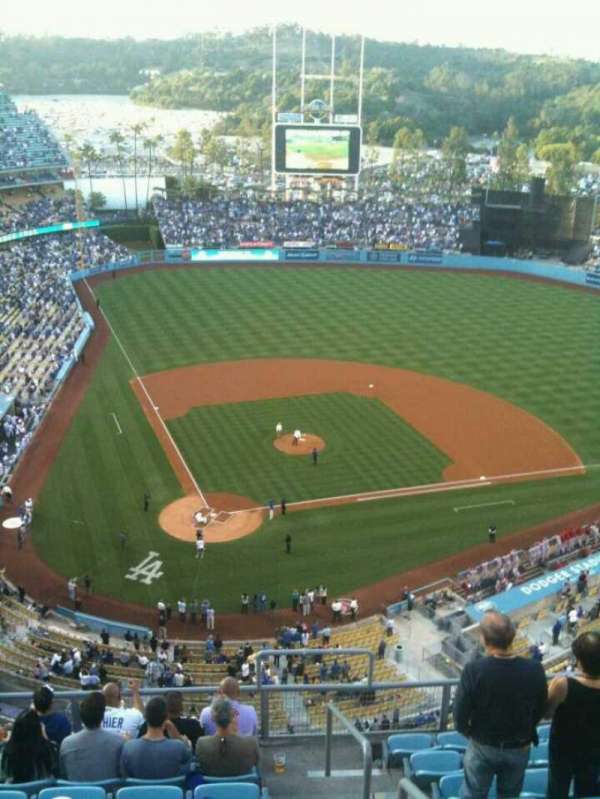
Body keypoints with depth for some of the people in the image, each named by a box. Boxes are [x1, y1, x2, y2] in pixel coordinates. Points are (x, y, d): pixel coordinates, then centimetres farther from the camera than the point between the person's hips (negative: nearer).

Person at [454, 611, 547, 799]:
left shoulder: (474, 670, -28)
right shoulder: (534, 670, -22)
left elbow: (460, 713, -18)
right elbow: (540, 710, -5)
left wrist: (468, 732, 4)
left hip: (483, 747, -2)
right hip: (519, 748, 2)